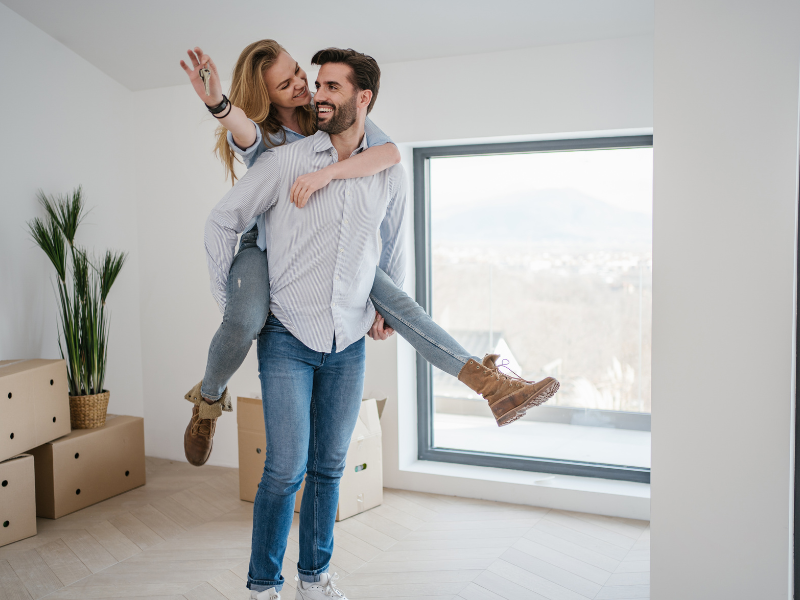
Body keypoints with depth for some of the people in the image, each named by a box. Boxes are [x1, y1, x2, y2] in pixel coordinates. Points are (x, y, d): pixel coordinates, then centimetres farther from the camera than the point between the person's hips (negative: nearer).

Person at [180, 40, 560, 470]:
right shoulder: (256, 133, -10)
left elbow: (389, 153, -23)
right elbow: (241, 126, -38)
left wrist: (328, 173, -38)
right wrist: (218, 103, -63)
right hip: (264, 249, -2)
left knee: (393, 300, -16)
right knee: (245, 320, -33)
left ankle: (492, 385, -21)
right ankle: (208, 397, -2)